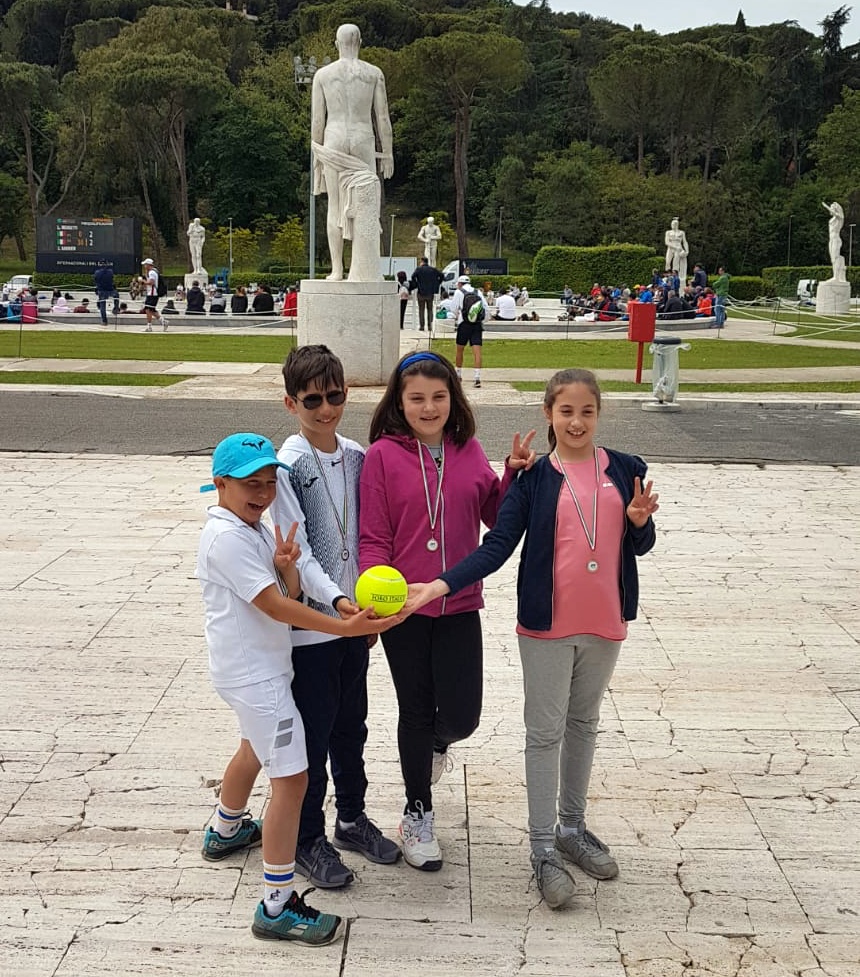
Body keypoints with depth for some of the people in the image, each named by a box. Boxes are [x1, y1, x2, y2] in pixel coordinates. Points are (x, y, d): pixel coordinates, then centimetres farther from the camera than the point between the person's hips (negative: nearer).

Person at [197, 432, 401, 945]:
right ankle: (278, 907, -8)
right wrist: (347, 628, -32)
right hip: (255, 676, -11)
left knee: (254, 749, 32)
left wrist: (285, 565, -17)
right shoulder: (227, 537, -22)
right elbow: (276, 607, -27)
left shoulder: (258, 529, 8)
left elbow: (291, 594, 4)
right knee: (292, 778, -12)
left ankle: (226, 832, 58)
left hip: (257, 668, 11)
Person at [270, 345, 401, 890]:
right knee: (314, 734, 5)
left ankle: (352, 819, 36)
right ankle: (308, 840, 21)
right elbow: (297, 550, -19)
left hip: (355, 616, 6)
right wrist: (336, 600, -32)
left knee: (352, 726, 19)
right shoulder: (289, 464, -14)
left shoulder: (357, 456, 4)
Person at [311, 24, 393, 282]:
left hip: (333, 142, 1)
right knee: (364, 207, 0)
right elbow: (382, 117, 0)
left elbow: (317, 119, 2)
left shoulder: (322, 74, 2)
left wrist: (316, 154, 10)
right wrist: (388, 153, 6)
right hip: (363, 142, -1)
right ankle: (361, 271, -5)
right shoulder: (374, 73, 1)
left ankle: (337, 270, 2)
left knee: (335, 206, 5)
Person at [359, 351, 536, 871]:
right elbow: (374, 538, -6)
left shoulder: (469, 451, 3)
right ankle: (418, 815, 31)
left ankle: (432, 745, 40)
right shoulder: (383, 455, -7)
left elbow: (496, 517, 9)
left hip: (459, 606, 2)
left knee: (462, 716, 1)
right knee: (415, 711, 11)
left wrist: (514, 473, -6)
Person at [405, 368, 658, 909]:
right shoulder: (534, 477, -6)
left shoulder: (625, 470, 1)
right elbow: (498, 546, -12)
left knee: (584, 724, 17)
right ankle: (543, 849, 14)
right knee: (545, 732, 4)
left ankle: (572, 828, 34)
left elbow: (641, 546, 7)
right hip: (547, 623, -3)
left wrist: (640, 521, -16)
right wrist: (441, 585, -24)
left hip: (605, 622, 3)